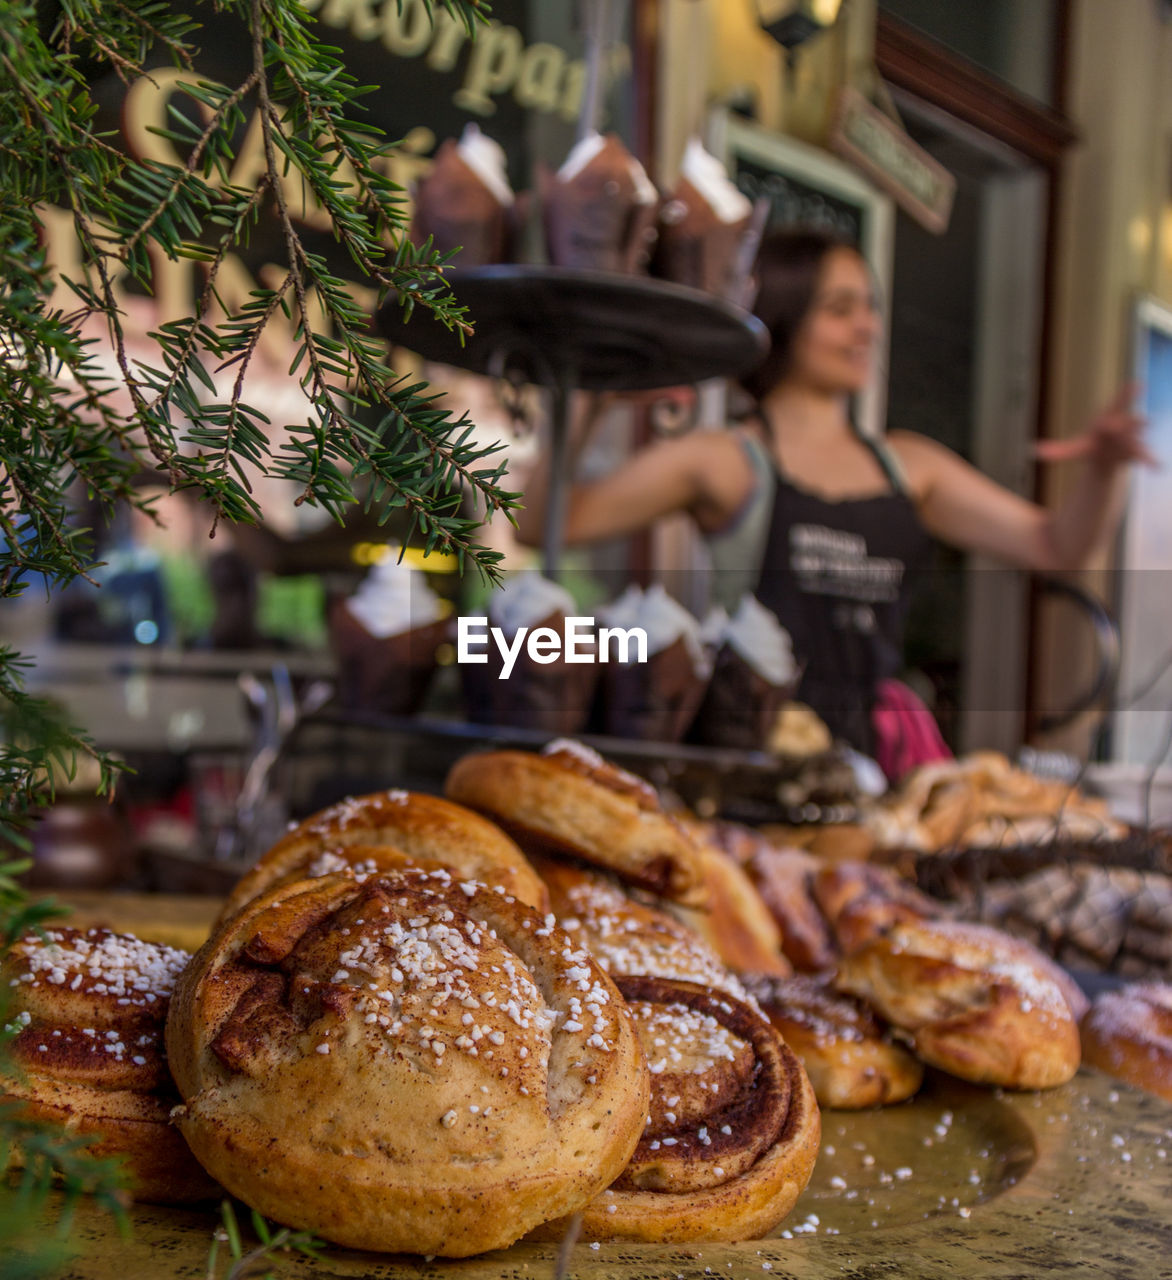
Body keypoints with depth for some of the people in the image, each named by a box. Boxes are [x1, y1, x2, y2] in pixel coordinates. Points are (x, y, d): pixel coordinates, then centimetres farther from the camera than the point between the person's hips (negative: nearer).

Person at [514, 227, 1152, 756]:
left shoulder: (908, 465, 19)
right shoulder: (722, 463, 4)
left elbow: (1053, 544, 16)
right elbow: (540, 522, -3)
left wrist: (1103, 469, -2)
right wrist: (590, 411, -17)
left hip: (871, 760, 5)